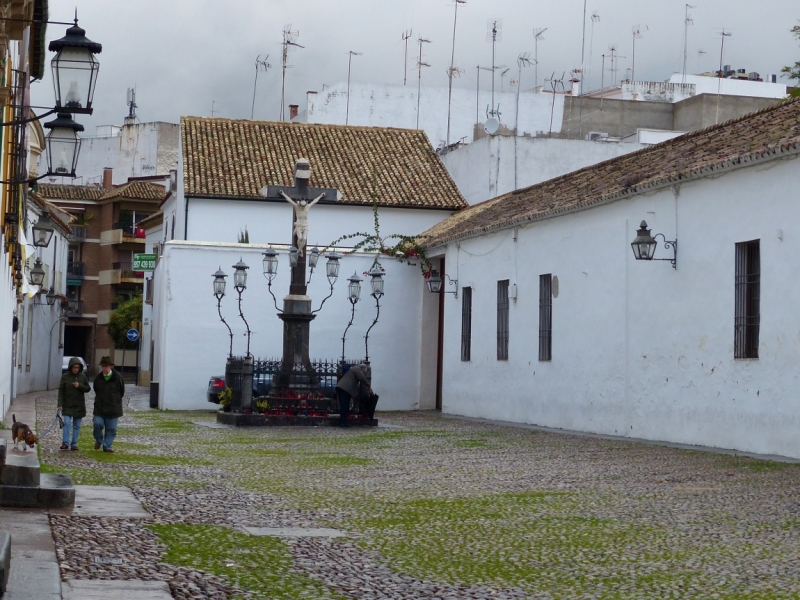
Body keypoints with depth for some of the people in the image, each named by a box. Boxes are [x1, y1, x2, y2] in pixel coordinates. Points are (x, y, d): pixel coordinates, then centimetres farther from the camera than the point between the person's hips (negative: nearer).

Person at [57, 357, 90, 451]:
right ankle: (65, 443, -14)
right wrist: (60, 404, -11)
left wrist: (80, 386, -15)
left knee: (77, 425, 5)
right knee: (67, 423, -13)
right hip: (67, 405, -2)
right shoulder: (65, 377, -3)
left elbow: (88, 388, 4)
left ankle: (74, 444, 10)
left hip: (79, 406, 2)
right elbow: (61, 391, -4)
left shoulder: (83, 376, 1)